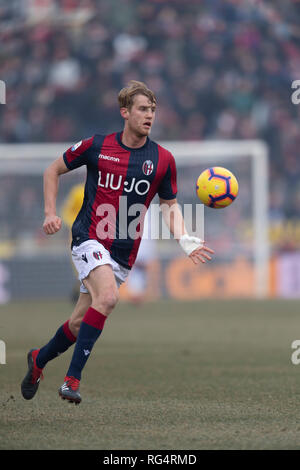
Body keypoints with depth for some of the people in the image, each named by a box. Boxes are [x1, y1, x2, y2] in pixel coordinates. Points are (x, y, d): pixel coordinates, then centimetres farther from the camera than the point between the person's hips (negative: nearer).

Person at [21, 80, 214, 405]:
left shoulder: (163, 160, 2)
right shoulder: (96, 146, -2)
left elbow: (170, 206, 13)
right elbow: (54, 170, 12)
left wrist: (185, 241, -4)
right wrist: (50, 213, 2)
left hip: (124, 253, 3)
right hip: (89, 240, -3)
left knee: (80, 323, 7)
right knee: (108, 296, -29)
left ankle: (40, 359, 36)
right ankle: (72, 378, -25)